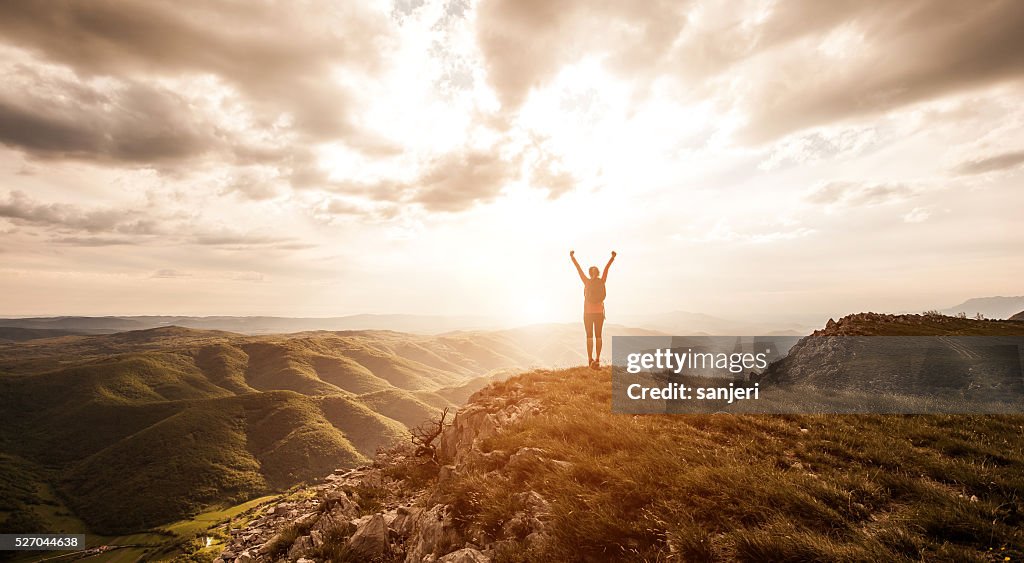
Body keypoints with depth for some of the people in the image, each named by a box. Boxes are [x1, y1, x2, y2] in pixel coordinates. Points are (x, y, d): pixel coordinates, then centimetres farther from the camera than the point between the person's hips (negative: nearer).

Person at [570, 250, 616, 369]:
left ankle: (590, 359, -5)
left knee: (589, 336, 1)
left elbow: (578, 268, 0)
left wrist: (572, 257, 7)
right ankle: (597, 359, 1)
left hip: (588, 313, -2)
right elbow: (606, 268, 7)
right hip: (599, 313, 2)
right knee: (598, 336, 5)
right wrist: (612, 257, 13)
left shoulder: (587, 282, -6)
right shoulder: (602, 282, -1)